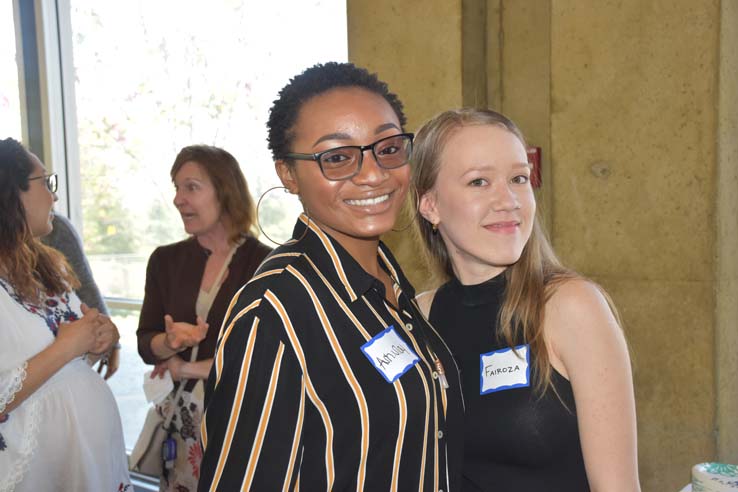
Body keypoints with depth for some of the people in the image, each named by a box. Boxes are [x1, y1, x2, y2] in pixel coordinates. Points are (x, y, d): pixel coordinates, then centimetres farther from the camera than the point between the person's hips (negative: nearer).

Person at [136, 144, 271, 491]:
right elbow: (146, 347, 4)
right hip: (180, 417, 4)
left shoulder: (263, 263, -10)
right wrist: (170, 341, -18)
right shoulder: (166, 260, 4)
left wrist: (188, 368, -7)